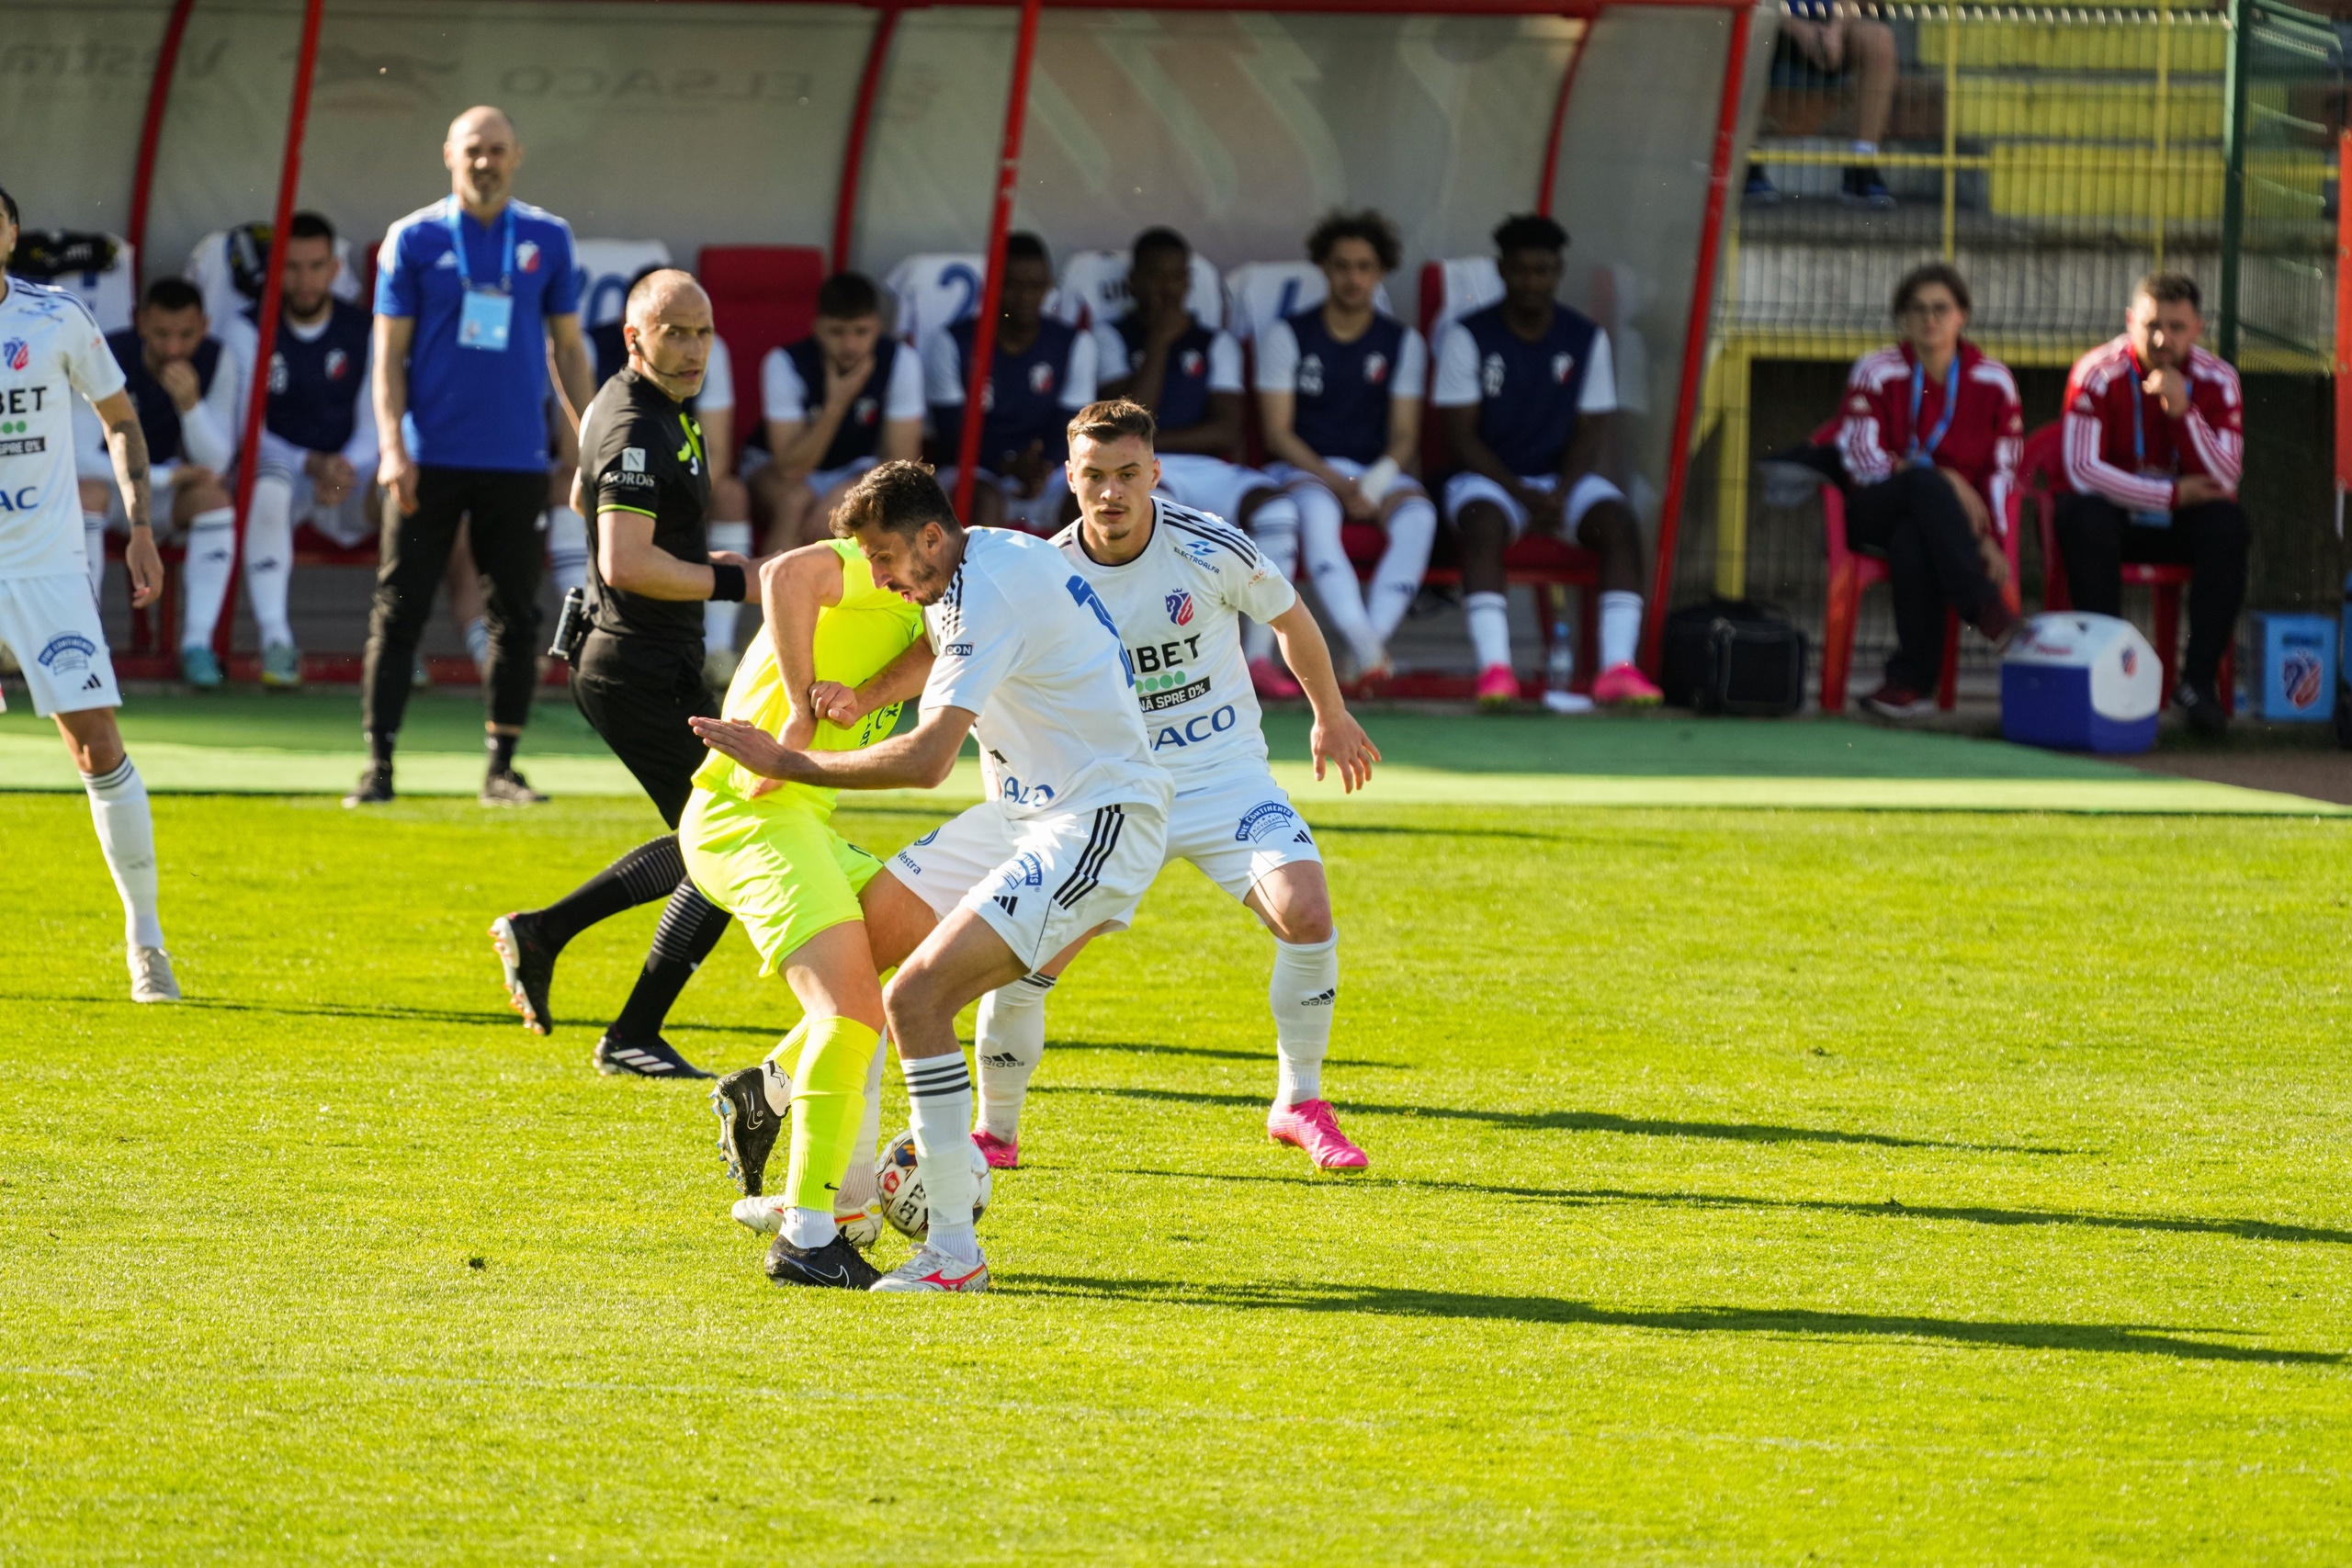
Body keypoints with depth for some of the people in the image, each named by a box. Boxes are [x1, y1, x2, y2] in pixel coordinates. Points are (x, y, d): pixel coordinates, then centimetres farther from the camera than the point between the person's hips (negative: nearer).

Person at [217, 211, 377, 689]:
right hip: (279, 465, -2)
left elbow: (374, 427, 5)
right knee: (269, 489, -39)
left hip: (347, 471, 2)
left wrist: (347, 468, -18)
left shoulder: (364, 332, 6)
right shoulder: (250, 331, 1)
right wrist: (312, 465, -22)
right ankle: (276, 642, -36)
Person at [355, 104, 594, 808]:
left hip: (515, 459, 2)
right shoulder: (414, 240, 2)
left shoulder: (548, 239, 8)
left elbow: (567, 347, 13)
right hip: (430, 457, -2)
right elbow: (389, 352, 1)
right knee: (399, 610, -3)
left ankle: (501, 767, 11)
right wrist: (392, 446, -10)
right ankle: (378, 763, -1)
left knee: (515, 616, 4)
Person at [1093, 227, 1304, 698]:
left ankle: (1258, 654, -25)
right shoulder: (1112, 337, 11)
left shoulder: (1215, 344, 19)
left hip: (1206, 469, 3)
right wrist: (1159, 341, -2)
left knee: (1276, 506, -27)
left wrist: (1153, 440, -4)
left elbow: (1227, 433, 6)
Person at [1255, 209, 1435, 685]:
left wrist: (1375, 484, -17)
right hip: (1303, 469, -2)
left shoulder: (1403, 343, 10)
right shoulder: (1286, 337, 4)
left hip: (1377, 471, 2)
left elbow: (1405, 436, 4)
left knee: (1418, 514, -33)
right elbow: (1278, 433, -3)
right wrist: (1336, 483, -18)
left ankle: (1376, 634, -45)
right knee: (1316, 510, -39)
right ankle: (1363, 642, -55)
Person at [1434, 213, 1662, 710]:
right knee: (1483, 524, -37)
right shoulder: (1468, 338, -2)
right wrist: (1523, 494, -18)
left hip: (1566, 478, 3)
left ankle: (1617, 668, -38)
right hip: (1490, 478, -3)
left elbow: (1589, 432, 2)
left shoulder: (1587, 340, 5)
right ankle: (1494, 668, -47)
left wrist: (1560, 495, -17)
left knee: (1620, 524, -28)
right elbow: (1463, 435, -6)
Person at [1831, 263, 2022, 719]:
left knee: (1911, 542, -39)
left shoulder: (1992, 381, 5)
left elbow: (2002, 471, 3)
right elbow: (1863, 460, -8)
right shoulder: (1876, 373, 1)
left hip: (1951, 520, 1)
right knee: (1924, 483, -38)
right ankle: (1984, 608, -45)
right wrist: (1943, 479, -18)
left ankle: (1911, 679, -35)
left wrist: (1991, 539, -12)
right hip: (1875, 514, -1)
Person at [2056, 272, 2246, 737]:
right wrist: (2173, 494, -21)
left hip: (2183, 524, 2)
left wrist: (2183, 410, -28)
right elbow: (2082, 470, -22)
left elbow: (2224, 481, -15)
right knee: (2081, 518, -35)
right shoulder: (2097, 375, -14)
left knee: (2228, 524, -29)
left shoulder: (2217, 381, -7)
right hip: (2116, 514, -2)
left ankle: (2200, 678, -25)